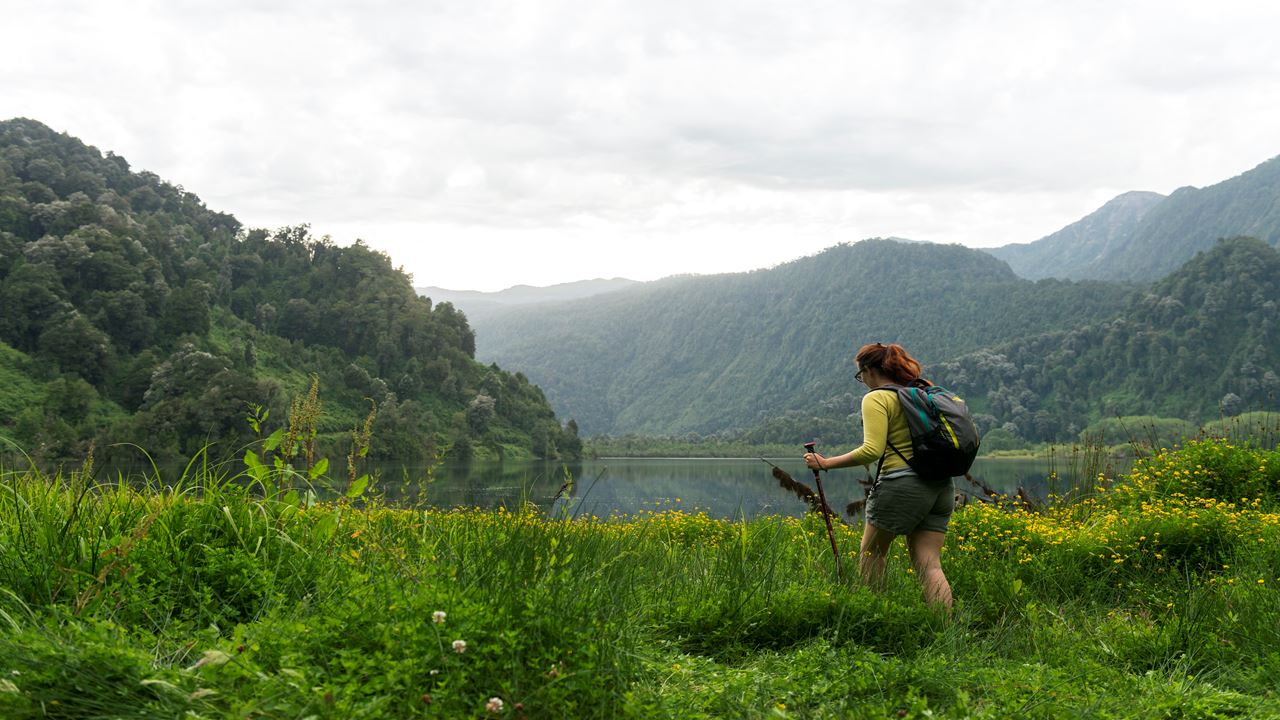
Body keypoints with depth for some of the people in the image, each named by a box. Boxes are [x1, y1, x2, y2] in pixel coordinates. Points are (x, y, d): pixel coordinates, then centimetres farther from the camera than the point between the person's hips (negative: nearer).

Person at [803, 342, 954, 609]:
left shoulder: (876, 399, -7)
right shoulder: (926, 392, 16)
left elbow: (872, 450, -17)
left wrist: (826, 463, -11)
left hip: (903, 484, -7)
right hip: (941, 487, 7)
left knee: (872, 551, 13)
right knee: (928, 565, 5)